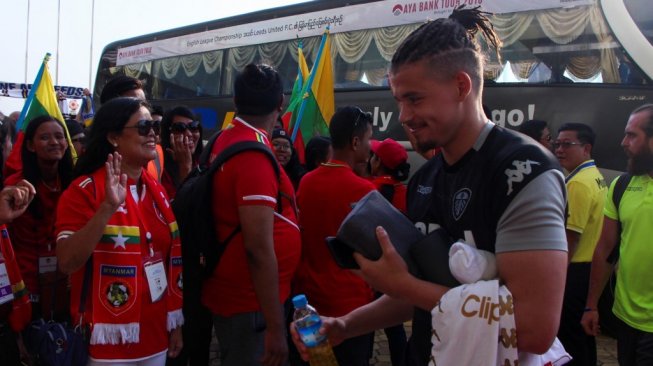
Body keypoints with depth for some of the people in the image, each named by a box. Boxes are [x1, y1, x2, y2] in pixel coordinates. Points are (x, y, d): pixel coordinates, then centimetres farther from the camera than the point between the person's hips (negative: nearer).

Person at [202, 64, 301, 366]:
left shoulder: (224, 141, 4)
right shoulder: (255, 153, -22)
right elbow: (259, 248, -25)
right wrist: (276, 327, -21)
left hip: (231, 294, 9)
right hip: (251, 305, -8)